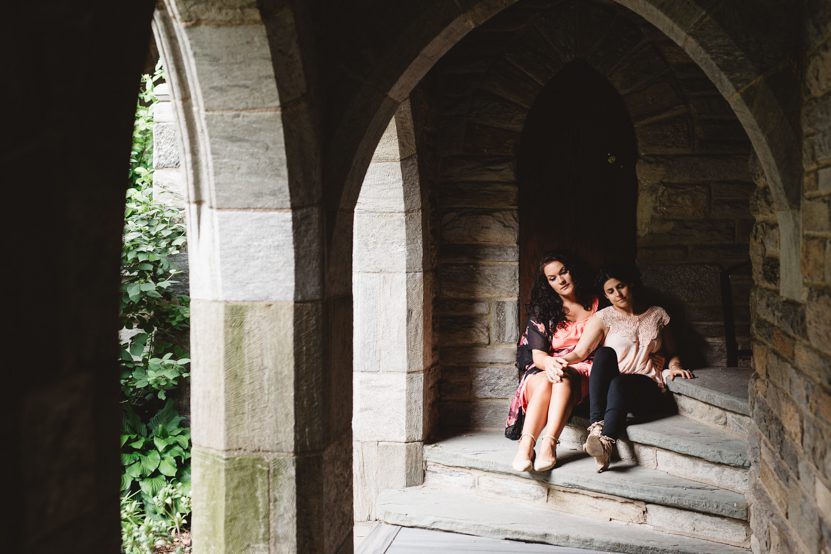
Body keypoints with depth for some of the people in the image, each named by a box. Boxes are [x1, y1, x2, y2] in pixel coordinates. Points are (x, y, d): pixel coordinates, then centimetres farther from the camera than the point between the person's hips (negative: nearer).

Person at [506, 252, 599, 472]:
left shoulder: (597, 305, 12)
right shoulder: (542, 312, 12)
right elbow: (537, 353, 2)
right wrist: (548, 363, -25)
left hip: (584, 373, -1)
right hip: (545, 370, 1)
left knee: (565, 379, -37)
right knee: (545, 382, -35)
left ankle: (549, 445, -51)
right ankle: (525, 446, -49)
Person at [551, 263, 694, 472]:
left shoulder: (657, 315, 14)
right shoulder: (604, 317, 8)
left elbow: (671, 352, 21)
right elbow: (580, 351, -5)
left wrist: (675, 366, -3)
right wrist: (564, 359, -27)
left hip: (646, 388, 0)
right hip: (609, 386, 1)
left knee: (619, 383, -37)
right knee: (605, 352, -32)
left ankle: (606, 443, -54)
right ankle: (596, 426, -43)